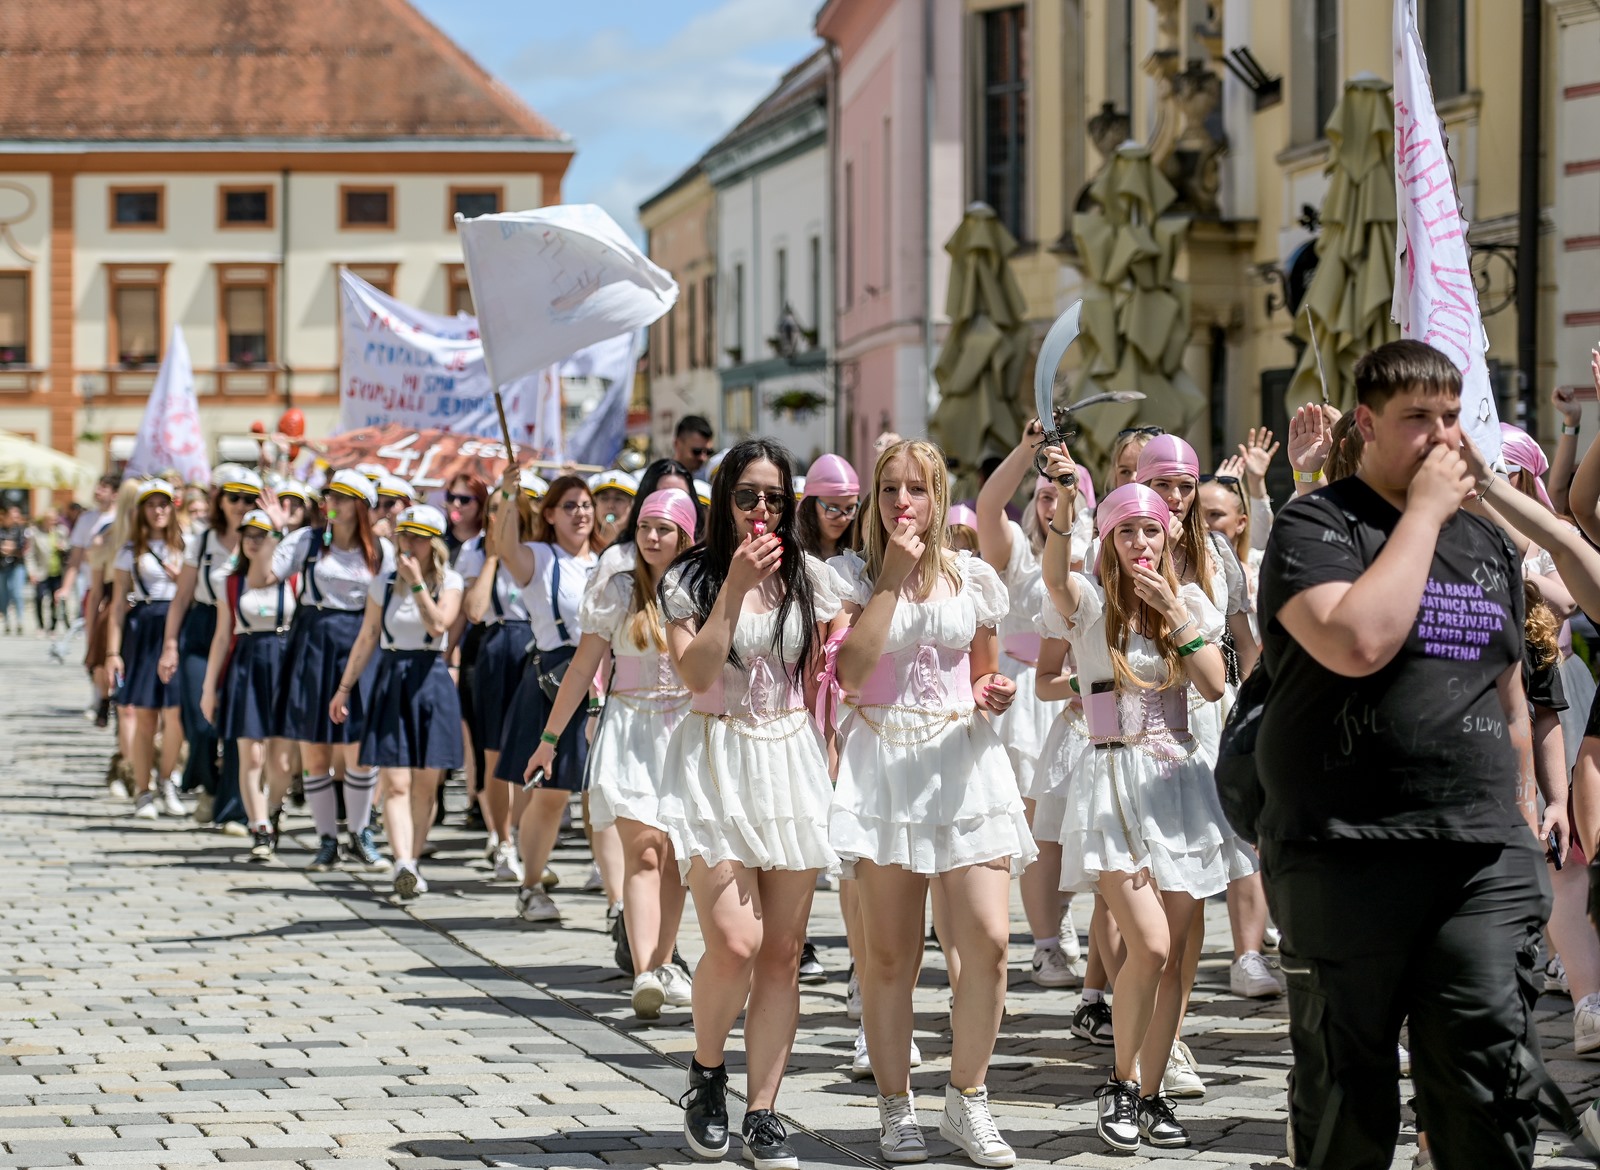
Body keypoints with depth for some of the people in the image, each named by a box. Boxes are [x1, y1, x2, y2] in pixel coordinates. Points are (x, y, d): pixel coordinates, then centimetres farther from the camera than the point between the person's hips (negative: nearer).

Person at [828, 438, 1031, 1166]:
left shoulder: (972, 579, 8)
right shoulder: (853, 575, 2)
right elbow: (851, 672, -14)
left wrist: (993, 696, -4)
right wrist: (891, 579, -12)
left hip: (962, 762, 2)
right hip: (881, 762, -2)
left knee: (988, 938, -8)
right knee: (891, 954, 0)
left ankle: (967, 1099, 9)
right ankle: (895, 1108, 14)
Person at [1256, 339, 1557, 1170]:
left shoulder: (1489, 542, 17)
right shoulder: (1317, 528, -3)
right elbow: (1359, 643, -23)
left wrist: (1523, 814, 22)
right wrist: (1424, 511, -13)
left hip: (1485, 855, 5)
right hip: (1349, 853, -5)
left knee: (1490, 1089, -5)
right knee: (1346, 1101, 3)